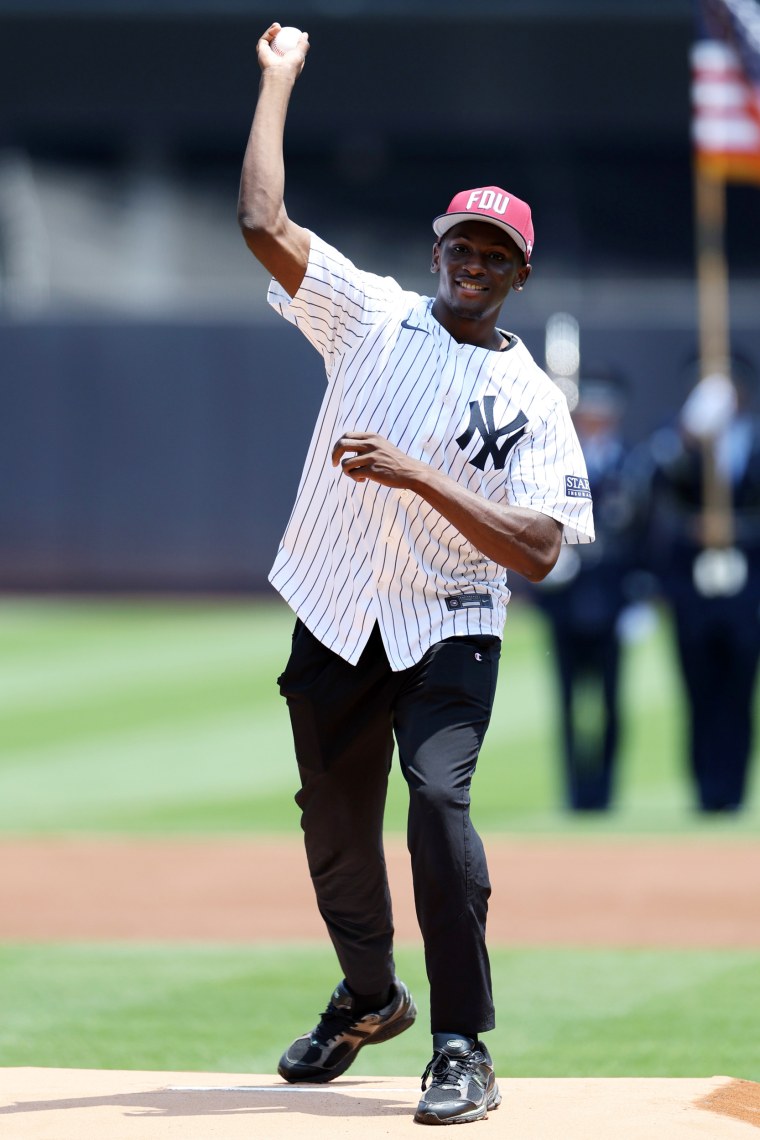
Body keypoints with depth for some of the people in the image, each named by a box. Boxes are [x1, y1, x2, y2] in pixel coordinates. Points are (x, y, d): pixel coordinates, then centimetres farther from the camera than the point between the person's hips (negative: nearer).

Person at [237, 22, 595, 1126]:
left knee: (439, 796, -23)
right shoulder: (372, 315, 5)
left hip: (450, 631, -3)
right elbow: (263, 222, -4)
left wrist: (420, 477, -22)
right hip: (336, 621, 3)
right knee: (334, 822, 11)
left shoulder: (535, 402, -2)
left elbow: (540, 548, -13)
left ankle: (464, 1050, -20)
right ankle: (369, 997, 38)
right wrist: (279, 78, 0)